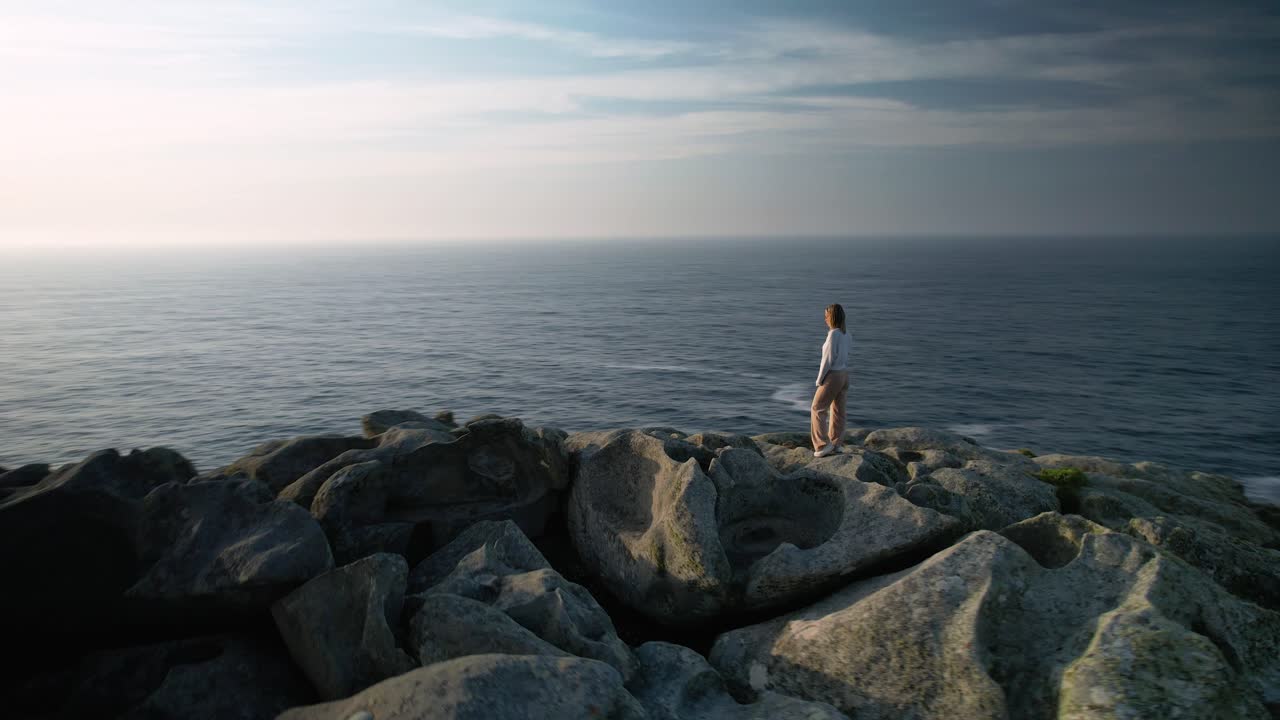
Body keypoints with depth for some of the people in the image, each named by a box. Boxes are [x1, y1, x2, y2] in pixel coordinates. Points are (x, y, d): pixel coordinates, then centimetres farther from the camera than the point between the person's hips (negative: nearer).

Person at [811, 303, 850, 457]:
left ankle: (824, 445, -3)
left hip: (832, 376, -8)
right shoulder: (846, 334, 6)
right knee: (838, 411, 13)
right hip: (844, 375, 8)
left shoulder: (833, 334, -20)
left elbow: (828, 358, -20)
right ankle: (835, 445, 18)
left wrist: (819, 380, -13)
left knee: (817, 409, 2)